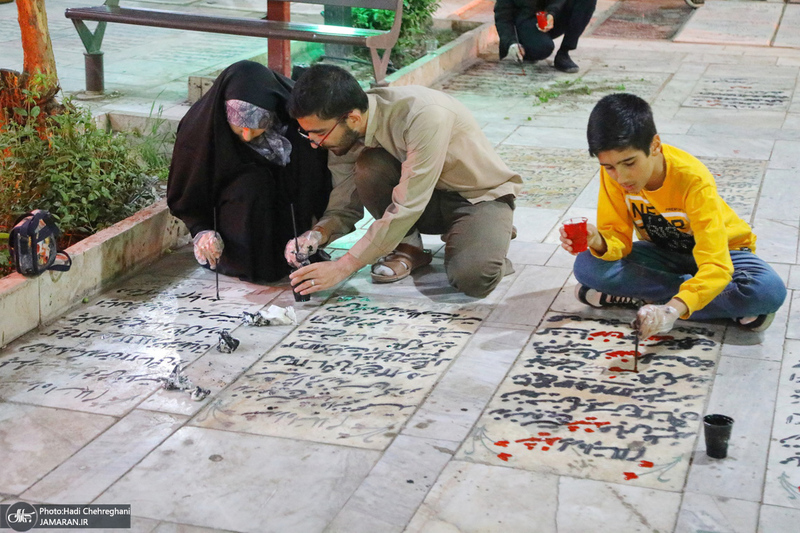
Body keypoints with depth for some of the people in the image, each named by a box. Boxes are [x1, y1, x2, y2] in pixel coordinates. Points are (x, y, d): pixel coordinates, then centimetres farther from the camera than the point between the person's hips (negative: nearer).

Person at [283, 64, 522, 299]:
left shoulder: (424, 115, -34)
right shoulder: (345, 133, -12)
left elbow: (407, 207, -34)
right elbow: (346, 206, -4)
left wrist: (342, 267, -33)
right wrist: (318, 234, -27)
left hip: (480, 194, -5)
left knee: (473, 279, -33)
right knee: (368, 165, -25)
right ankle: (407, 249, -3)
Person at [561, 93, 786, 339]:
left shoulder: (693, 180, -34)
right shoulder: (612, 173, -20)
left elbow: (715, 267, -41)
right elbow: (618, 237, -15)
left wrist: (673, 309, -58)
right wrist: (599, 243, -40)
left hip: (719, 250, -4)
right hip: (664, 252, 4)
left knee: (769, 291, -36)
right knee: (587, 265, -25)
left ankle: (638, 296, -26)